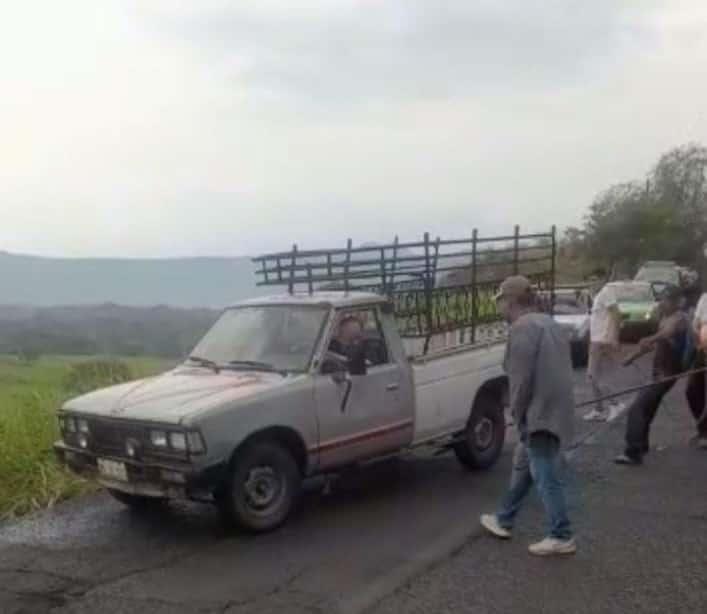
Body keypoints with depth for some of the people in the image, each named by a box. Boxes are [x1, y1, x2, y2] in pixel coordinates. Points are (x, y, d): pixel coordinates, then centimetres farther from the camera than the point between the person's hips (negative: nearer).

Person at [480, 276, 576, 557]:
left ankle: (562, 537, 5)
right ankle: (504, 520, 31)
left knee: (545, 476, -2)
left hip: (539, 413, -10)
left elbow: (520, 378, -19)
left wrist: (517, 414, -8)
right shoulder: (548, 323, 16)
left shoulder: (522, 329, -16)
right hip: (554, 409, 11)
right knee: (522, 465, 20)